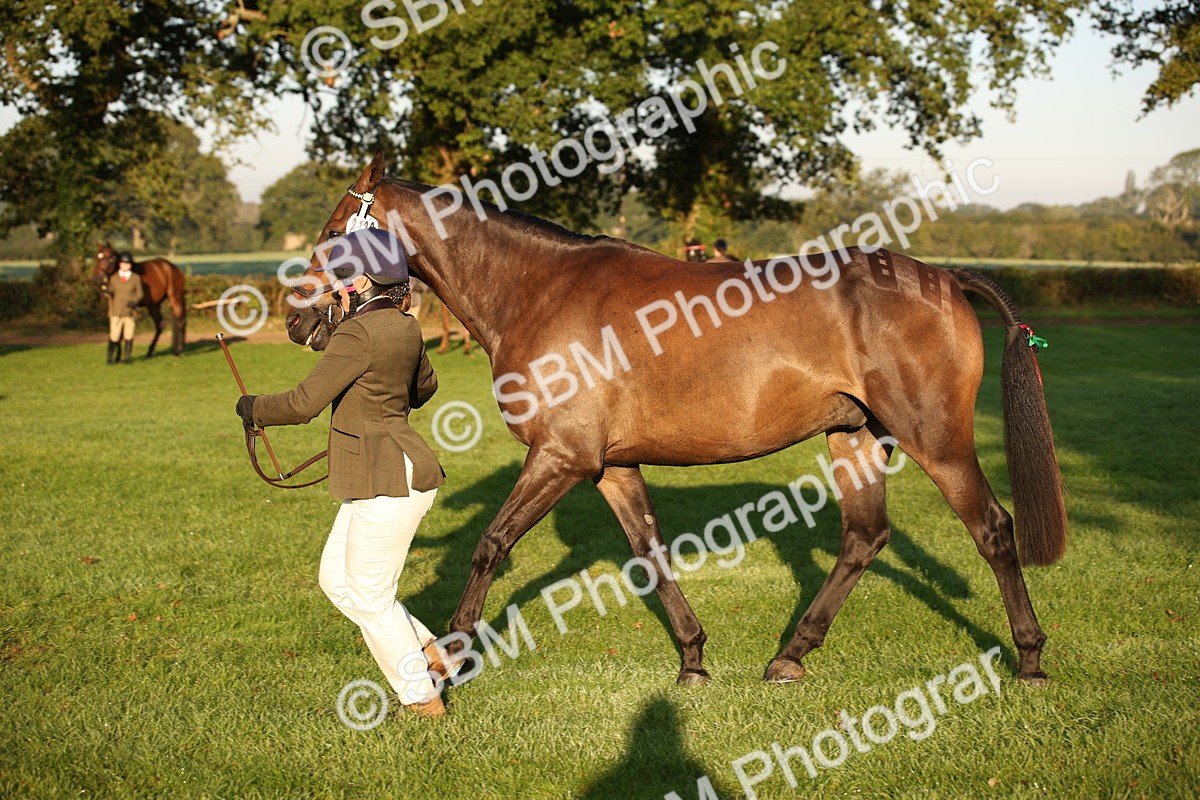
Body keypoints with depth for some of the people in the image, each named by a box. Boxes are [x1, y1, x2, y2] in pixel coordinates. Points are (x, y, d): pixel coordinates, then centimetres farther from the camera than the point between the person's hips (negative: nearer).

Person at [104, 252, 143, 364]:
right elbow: (110, 293, 11)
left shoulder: (136, 278, 3)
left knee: (128, 336, 4)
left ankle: (128, 357, 14)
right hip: (116, 312, 0)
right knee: (114, 336, -2)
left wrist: (134, 301, -14)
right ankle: (111, 357, 11)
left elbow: (140, 293, 3)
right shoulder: (114, 278, 5)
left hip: (130, 311, 0)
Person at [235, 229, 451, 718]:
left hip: (392, 484, -9)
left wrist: (254, 409, -1)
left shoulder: (360, 334, -19)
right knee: (337, 580, 18)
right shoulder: (404, 328, 8)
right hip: (378, 479, 9)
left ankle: (424, 701, 17)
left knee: (369, 598, 4)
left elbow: (304, 403, -20)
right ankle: (430, 657, 24)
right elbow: (425, 386, 27)